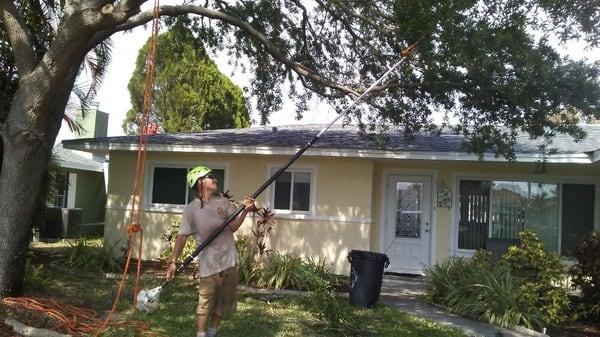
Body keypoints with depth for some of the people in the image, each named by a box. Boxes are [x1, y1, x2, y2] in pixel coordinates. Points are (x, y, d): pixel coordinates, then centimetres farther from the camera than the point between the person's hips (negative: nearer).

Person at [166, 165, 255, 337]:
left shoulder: (223, 202, 5)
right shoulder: (191, 209, -7)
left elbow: (232, 227, 1)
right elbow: (182, 236, -9)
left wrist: (245, 211, -14)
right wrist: (173, 261, -14)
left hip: (229, 260, 5)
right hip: (208, 263, -5)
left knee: (221, 304, 15)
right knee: (205, 304, -5)